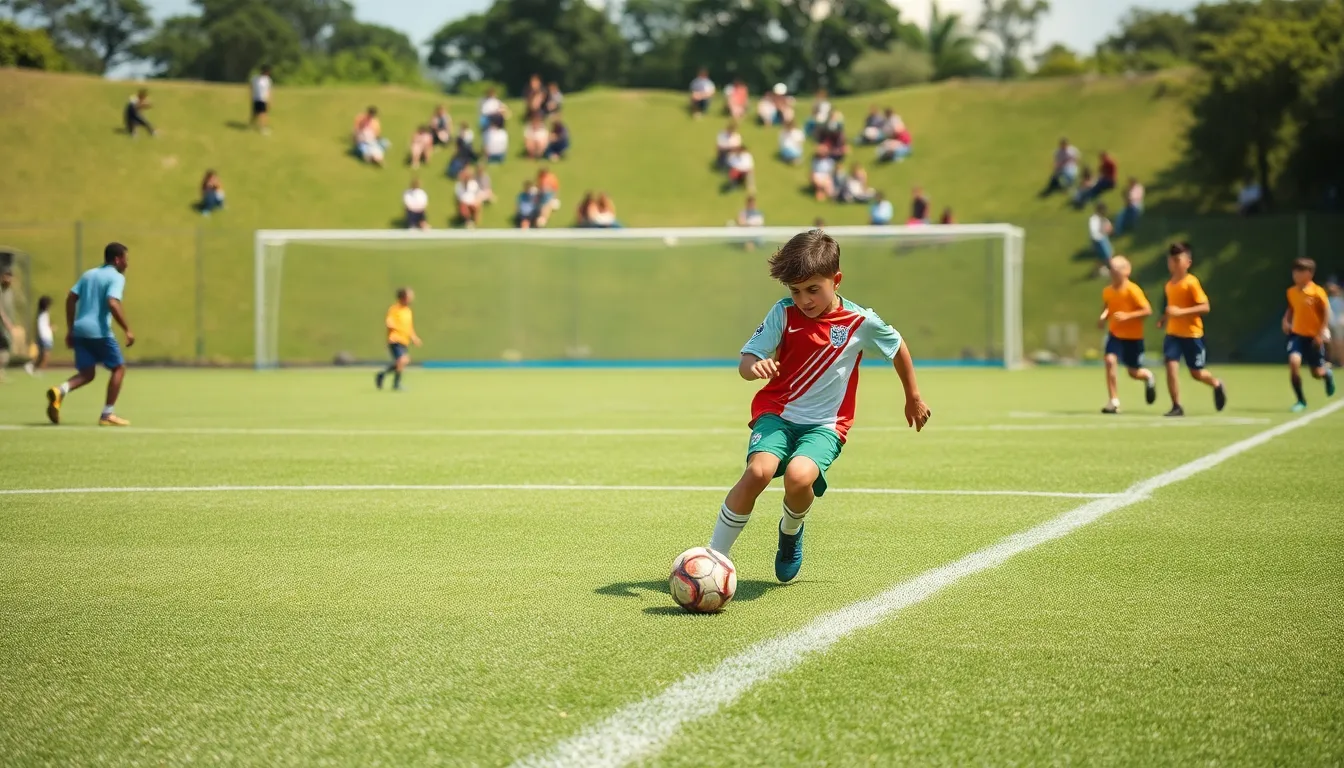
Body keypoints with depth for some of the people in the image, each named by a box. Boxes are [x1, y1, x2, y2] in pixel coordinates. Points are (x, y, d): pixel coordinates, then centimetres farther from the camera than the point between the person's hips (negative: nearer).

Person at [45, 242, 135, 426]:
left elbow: (70, 299, 15)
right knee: (119, 368, 8)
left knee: (87, 373, 13)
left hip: (80, 330, 7)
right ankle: (107, 414, 3)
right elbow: (113, 304, -20)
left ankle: (60, 391, -16)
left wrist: (70, 329, 19)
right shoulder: (116, 277, -4)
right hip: (99, 331, -7)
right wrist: (127, 330, -18)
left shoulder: (89, 274, 18)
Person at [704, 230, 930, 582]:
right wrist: (754, 367, -35)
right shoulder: (784, 314, -6)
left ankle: (791, 531, 5)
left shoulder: (861, 322, -6)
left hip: (825, 423, -1)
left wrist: (914, 399, 24)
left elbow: (898, 348, 13)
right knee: (759, 471, -29)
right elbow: (745, 362, -10)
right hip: (777, 411, 1)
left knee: (799, 476, -31)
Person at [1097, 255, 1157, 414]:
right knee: (1110, 360, -19)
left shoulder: (1132, 290, -19)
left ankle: (1148, 377, 44)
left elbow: (1147, 310, -19)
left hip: (1133, 336, -4)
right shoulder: (1107, 291, -3)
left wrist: (1127, 316, -27)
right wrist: (1103, 317, -4)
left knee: (1134, 373, 5)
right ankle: (1114, 402, -12)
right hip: (1115, 334, 4)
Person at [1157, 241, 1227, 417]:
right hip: (1173, 333, 5)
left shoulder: (1191, 282, -15)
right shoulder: (1169, 285, 6)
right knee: (1171, 367, -13)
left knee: (1196, 373, 6)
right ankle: (1176, 407, -6)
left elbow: (1205, 307, -20)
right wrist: (1165, 318, 6)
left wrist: (1180, 312, -28)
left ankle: (1217, 385, 39)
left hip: (1192, 334, -5)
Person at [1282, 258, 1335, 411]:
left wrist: (1321, 334, -16)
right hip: (1297, 334, 3)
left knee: (1317, 373, 5)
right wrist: (1286, 320, -2)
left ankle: (1327, 372, 46)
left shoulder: (1318, 292, -15)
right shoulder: (1291, 292, 0)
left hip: (1314, 337, -3)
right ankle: (1301, 400, -7)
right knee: (1293, 362, -21)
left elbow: (1327, 313, -10)